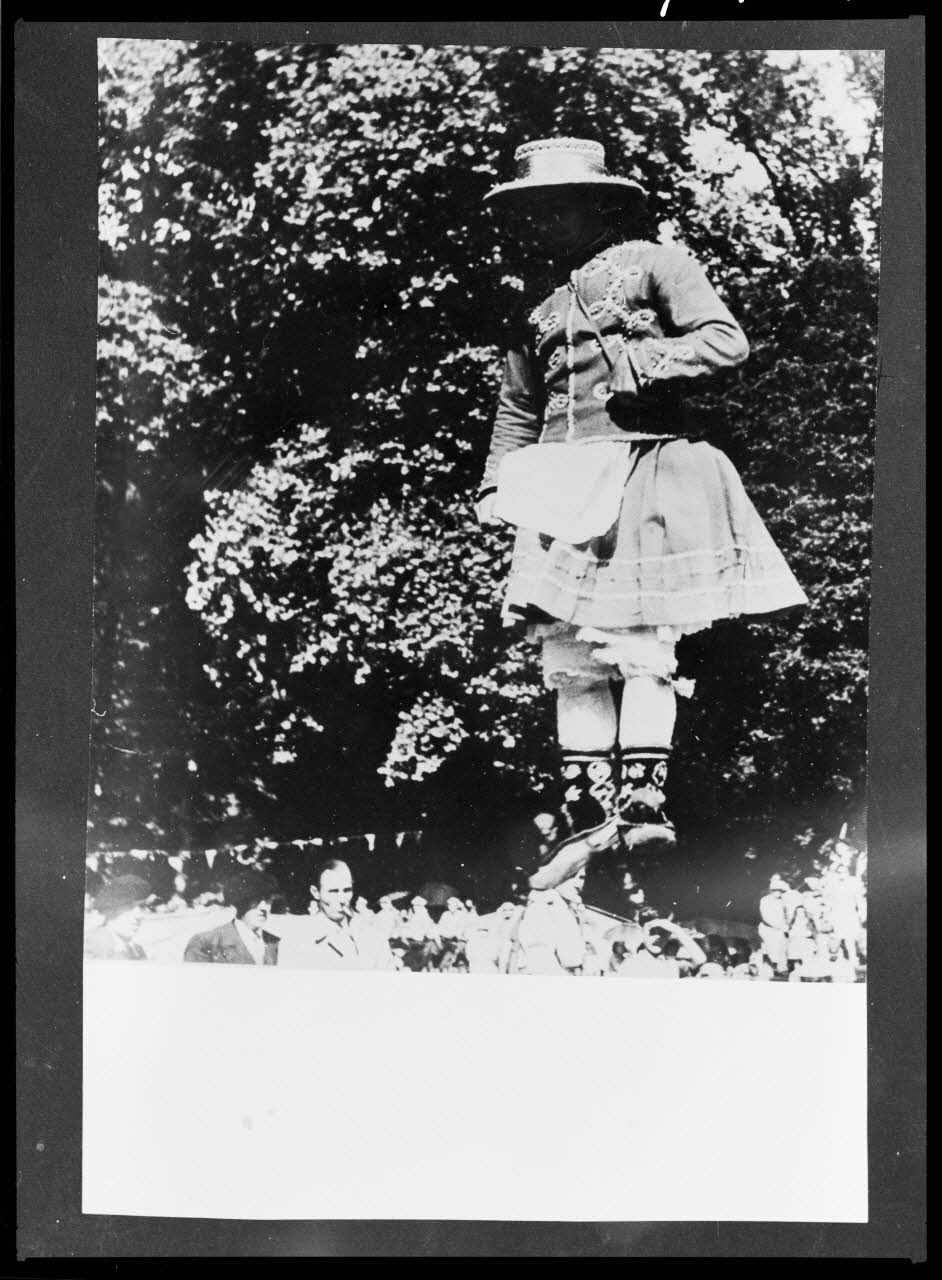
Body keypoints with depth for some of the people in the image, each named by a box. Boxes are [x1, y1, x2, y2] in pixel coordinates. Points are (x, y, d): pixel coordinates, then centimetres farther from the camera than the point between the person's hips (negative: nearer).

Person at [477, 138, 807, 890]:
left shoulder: (655, 263, 7)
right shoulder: (538, 306, 22)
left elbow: (727, 341, -4)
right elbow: (517, 408, 24)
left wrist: (637, 364, -10)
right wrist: (496, 490, 13)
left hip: (640, 469, -5)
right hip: (561, 483, 6)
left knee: (640, 641, -10)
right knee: (569, 653, 0)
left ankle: (643, 800, -4)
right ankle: (590, 816, 4)